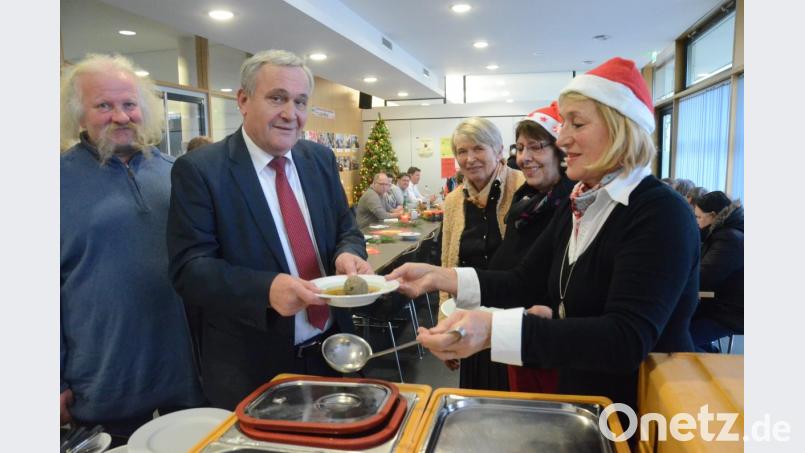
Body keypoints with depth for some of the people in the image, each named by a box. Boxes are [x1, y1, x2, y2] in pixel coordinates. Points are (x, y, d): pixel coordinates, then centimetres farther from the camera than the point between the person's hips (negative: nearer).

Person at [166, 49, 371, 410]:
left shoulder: (321, 159, 3)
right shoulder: (198, 170, -12)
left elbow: (346, 229, 9)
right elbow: (188, 268, -16)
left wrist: (349, 255, -16)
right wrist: (267, 289, -33)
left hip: (332, 352, 5)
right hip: (251, 368, -4)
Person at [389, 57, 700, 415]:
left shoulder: (661, 214, -20)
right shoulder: (576, 206, 4)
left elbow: (628, 339, -30)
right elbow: (525, 282, 7)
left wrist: (494, 330, -41)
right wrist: (439, 277, -7)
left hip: (641, 415, -6)